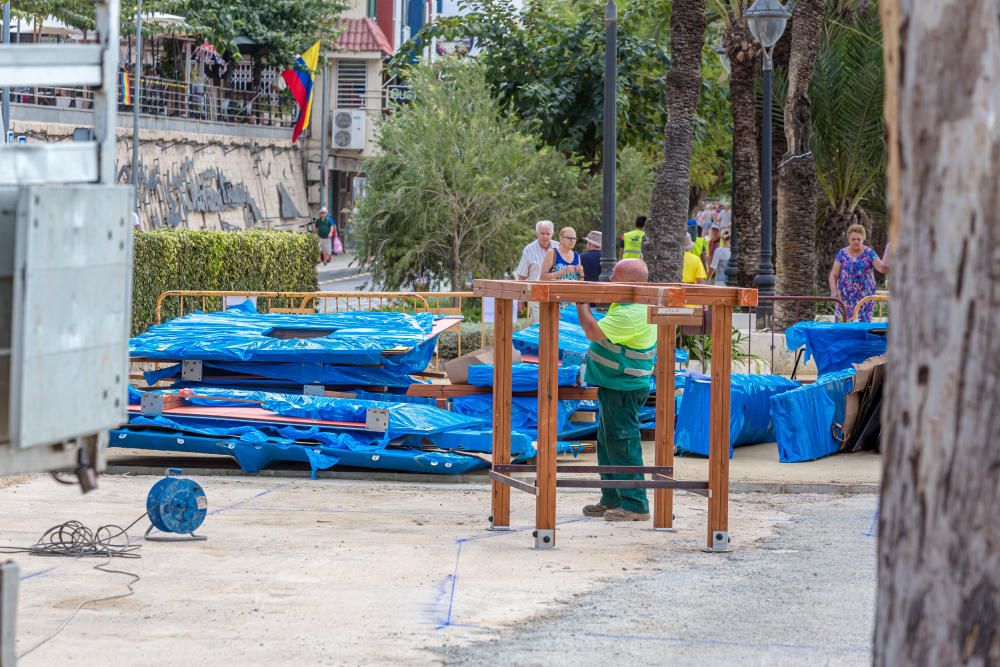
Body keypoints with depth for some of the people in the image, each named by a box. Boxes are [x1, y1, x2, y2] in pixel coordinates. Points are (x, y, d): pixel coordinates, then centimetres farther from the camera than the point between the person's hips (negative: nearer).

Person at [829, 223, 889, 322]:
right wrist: (834, 291, -9)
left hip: (864, 297, -1)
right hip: (845, 298, 2)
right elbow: (833, 275, 6)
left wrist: (887, 253, -27)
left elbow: (882, 268, -10)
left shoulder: (869, 253, 3)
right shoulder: (842, 253, 7)